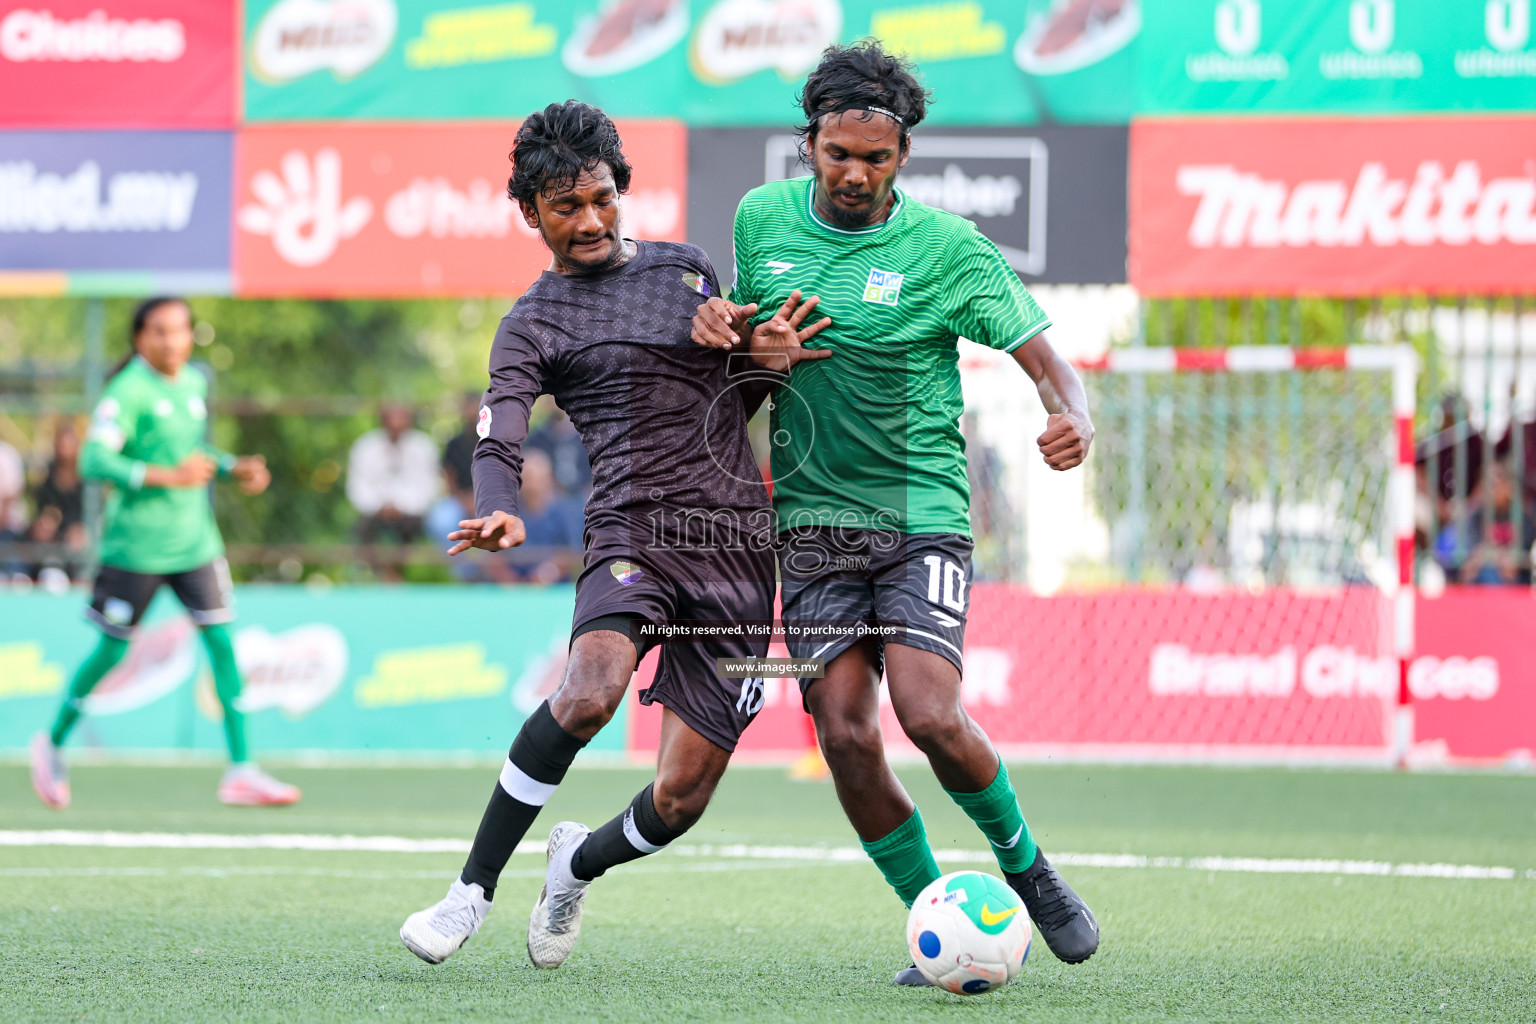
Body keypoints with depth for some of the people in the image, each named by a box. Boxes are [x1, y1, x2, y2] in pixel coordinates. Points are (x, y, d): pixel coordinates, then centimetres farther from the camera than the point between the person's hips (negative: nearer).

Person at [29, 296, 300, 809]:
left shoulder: (195, 384, 9)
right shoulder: (128, 392, -14)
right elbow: (94, 461, -22)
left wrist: (234, 468, 7)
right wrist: (169, 476, -28)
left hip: (194, 540, 6)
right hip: (136, 547, -6)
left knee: (221, 641, -3)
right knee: (113, 651, 4)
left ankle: (240, 771, -3)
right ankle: (52, 743, 27)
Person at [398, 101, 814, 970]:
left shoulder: (686, 269, 18)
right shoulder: (535, 325, 5)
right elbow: (498, 446, -9)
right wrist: (503, 514, -32)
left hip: (740, 552, 3)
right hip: (638, 530, -3)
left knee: (682, 799, -1)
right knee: (591, 692, -35)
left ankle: (583, 863, 35)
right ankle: (474, 892, -19)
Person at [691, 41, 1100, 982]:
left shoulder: (950, 249, -7)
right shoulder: (762, 218, 5)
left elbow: (1044, 359, -8)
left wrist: (1074, 419, -30)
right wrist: (726, 325, -2)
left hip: (920, 516, -3)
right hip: (812, 518, 3)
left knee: (929, 714, -20)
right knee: (847, 735, -10)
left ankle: (1025, 866, 6)